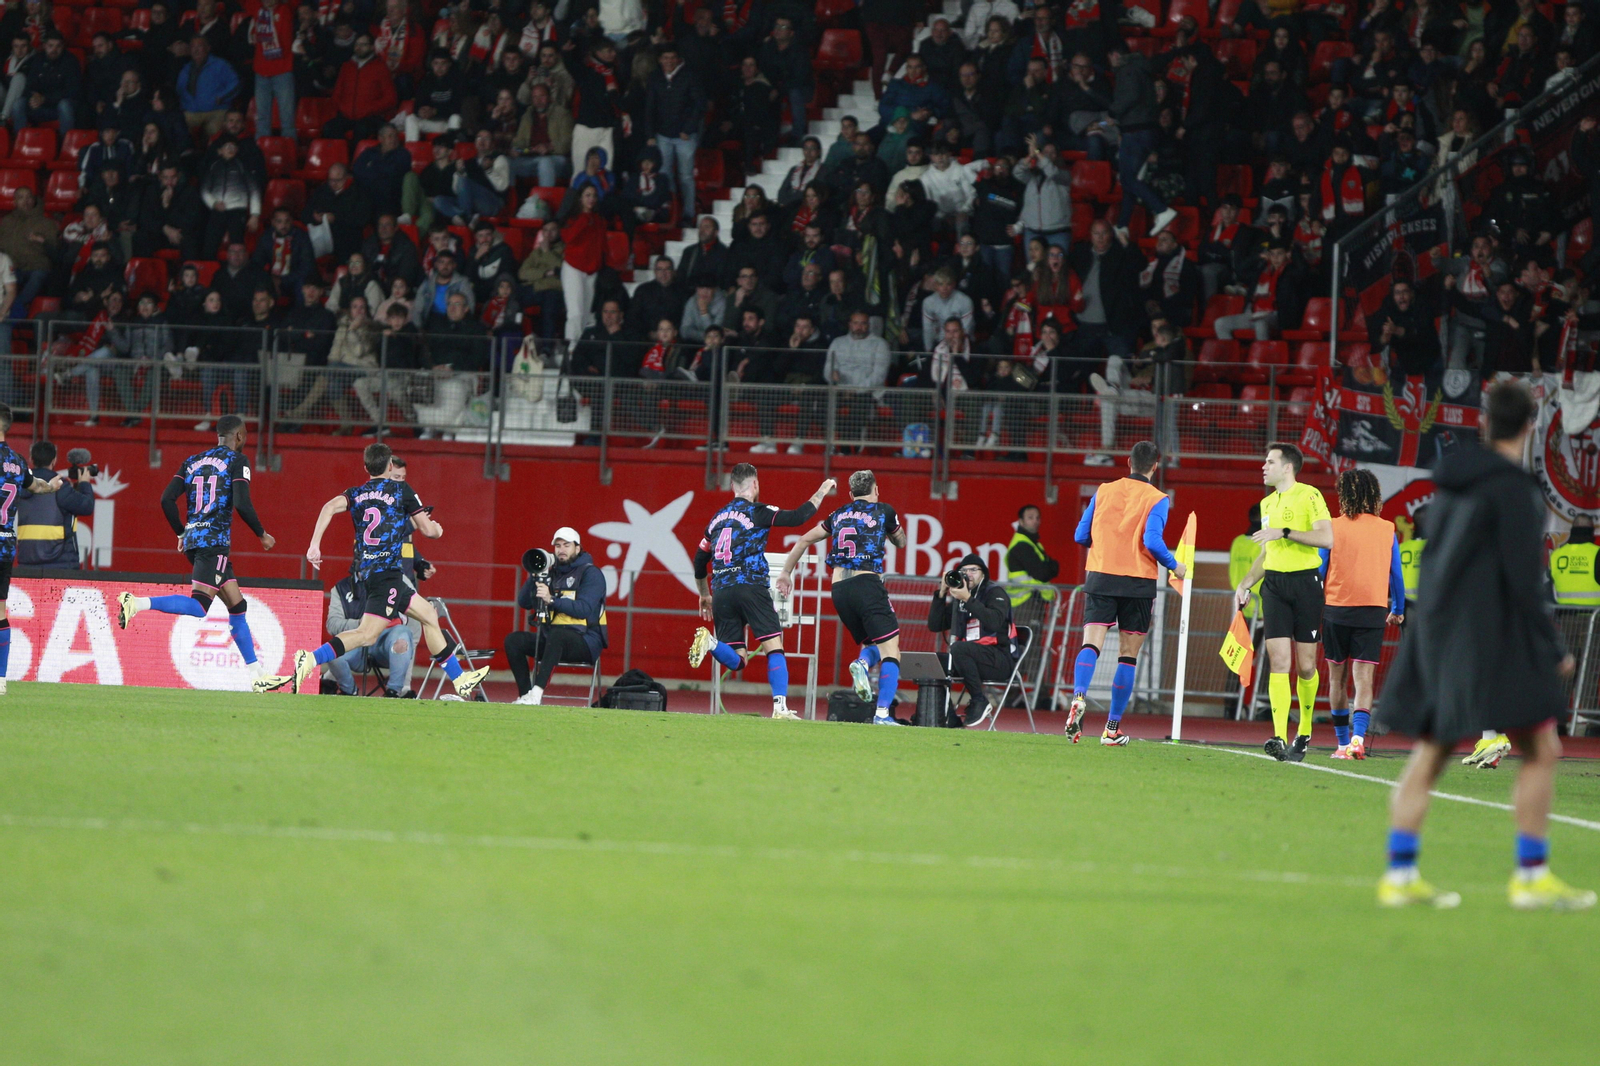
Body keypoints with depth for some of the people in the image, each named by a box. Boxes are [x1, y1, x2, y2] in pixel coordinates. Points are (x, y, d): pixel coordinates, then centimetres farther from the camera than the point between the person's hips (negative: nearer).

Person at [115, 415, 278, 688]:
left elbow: (167, 500, 9)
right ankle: (138, 603, -33)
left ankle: (258, 675, 12)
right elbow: (242, 504, -13)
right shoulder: (236, 461, -1)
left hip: (193, 540, 8)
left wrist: (181, 533, 21)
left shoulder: (192, 461, 17)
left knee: (237, 607, 12)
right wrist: (262, 535, 1)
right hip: (215, 540, -8)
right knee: (198, 606, -17)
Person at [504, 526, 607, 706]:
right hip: (551, 637, 7)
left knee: (557, 635, -39)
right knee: (513, 640, -14)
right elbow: (524, 603, 11)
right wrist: (535, 576, -5)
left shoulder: (591, 573, -3)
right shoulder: (551, 573, 17)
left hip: (585, 641, -7)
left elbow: (585, 609, -18)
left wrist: (552, 600, -27)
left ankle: (537, 693, -47)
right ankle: (525, 696, -20)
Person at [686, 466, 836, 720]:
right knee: (774, 648, -2)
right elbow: (797, 517, -7)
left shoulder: (718, 518, 20)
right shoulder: (756, 511, 1)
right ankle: (780, 706, -15)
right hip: (751, 588, -5)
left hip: (721, 592, 5)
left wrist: (705, 594, 41)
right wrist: (821, 493, 9)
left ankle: (710, 642, -24)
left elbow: (700, 561, 27)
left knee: (737, 660, 4)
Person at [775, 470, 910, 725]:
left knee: (872, 644, 19)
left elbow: (804, 540, 24)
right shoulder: (883, 511, 9)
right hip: (867, 583, -5)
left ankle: (862, 663, -18)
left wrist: (785, 573, 33)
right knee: (890, 651, -3)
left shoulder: (839, 515, 20)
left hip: (839, 589, 5)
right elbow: (901, 542, 27)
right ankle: (882, 713, -18)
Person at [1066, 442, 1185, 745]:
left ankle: (1079, 697, -36)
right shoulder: (1157, 500, -3)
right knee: (1128, 655, 7)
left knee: (1091, 644, -7)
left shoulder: (1104, 491, 8)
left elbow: (1081, 536, 10)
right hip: (1138, 581, -2)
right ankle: (1113, 728, 7)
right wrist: (1174, 566, 2)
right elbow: (1153, 541, -15)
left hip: (1100, 576, 2)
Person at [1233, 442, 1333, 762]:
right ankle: (1280, 738, -17)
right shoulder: (1267, 504, 16)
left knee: (1305, 666, 1)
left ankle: (1305, 732, 21)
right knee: (1278, 661, -9)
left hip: (1306, 582, -5)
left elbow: (1327, 538, -16)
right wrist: (1245, 583, 13)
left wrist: (1284, 532, -18)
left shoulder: (1309, 496, -5)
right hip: (1274, 583, 5)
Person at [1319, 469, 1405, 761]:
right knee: (1363, 677, -4)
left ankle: (1343, 743, 15)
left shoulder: (1333, 528, -2)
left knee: (1337, 677, 11)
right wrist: (1398, 610, 21)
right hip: (1373, 610, 1)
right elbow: (1396, 575, 9)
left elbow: (1318, 571, 0)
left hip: (1336, 608, -1)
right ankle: (1358, 737, -24)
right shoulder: (1386, 530, 4)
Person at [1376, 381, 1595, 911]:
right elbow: (1522, 578, -15)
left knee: (1428, 754, 10)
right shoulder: (1512, 487, -11)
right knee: (1541, 748, -4)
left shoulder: (1452, 480, 12)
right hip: (1493, 636, -8)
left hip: (1437, 629, 8)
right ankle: (1532, 876, -8)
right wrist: (1552, 648, -8)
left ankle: (1399, 875, 9)